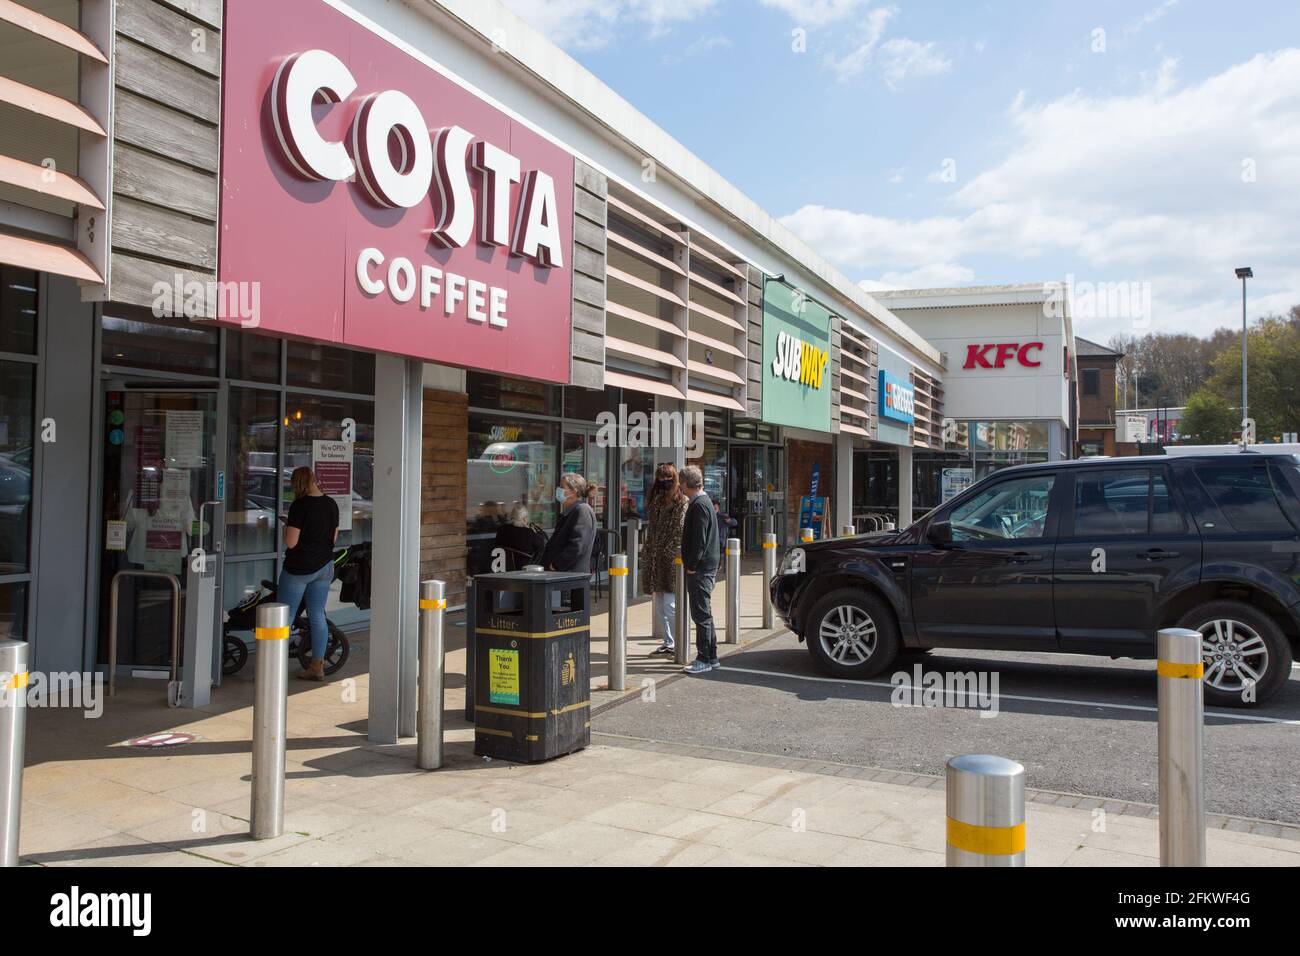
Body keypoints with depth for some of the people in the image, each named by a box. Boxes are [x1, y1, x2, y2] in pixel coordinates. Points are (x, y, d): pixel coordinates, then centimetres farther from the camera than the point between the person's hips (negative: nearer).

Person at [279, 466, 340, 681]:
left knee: (285, 617, 4)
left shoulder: (300, 506, -17)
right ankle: (317, 666, 13)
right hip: (325, 566, 6)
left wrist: (287, 526, 1)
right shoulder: (331, 504, 4)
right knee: (318, 617, 11)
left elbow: (291, 542, -17)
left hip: (299, 567, -6)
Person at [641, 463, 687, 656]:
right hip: (656, 559, 8)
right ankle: (667, 642, 17)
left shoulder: (682, 502, -7)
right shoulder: (656, 500, 16)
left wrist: (676, 556, -17)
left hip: (672, 560, -8)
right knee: (659, 605, 9)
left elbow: (681, 532, -12)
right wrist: (647, 551, 15)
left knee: (670, 605, -8)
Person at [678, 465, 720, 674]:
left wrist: (691, 566, -17)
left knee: (701, 614, -5)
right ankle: (711, 658, 23)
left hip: (700, 569, -10)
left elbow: (699, 539, -21)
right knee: (704, 613, 15)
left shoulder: (699, 505, -16)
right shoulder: (704, 501, 15)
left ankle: (704, 660, 1)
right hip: (706, 567, 10)